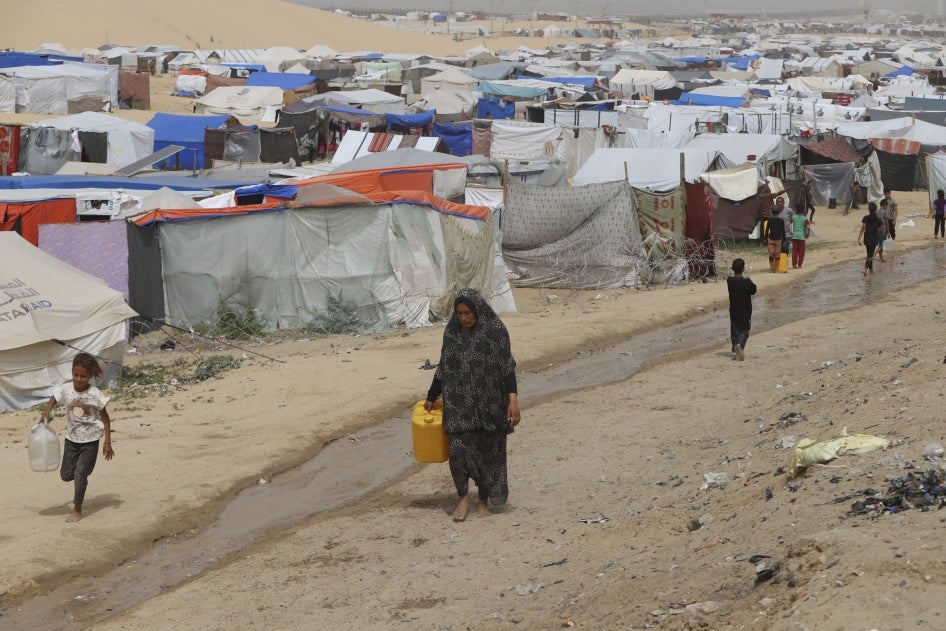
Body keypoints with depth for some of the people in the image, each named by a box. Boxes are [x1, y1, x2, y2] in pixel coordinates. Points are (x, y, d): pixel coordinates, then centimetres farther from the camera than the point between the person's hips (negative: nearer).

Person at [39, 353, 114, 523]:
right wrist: (45, 414, -21)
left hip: (90, 440, -4)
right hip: (72, 438, 4)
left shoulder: (95, 394, -17)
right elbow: (53, 401, 2)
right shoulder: (65, 389, -10)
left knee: (80, 473, -9)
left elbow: (105, 419, -9)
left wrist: (107, 442, -11)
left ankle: (77, 508, 7)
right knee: (66, 474, 6)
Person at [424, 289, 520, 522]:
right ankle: (463, 496, 10)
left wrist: (513, 399, -14)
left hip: (489, 403, -2)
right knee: (458, 450, -10)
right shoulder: (452, 332, 2)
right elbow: (443, 368, 11)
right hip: (459, 404, 2)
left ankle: (483, 501, 23)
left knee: (488, 452, 7)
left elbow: (507, 367, -6)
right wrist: (431, 398, 17)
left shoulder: (495, 330, -8)